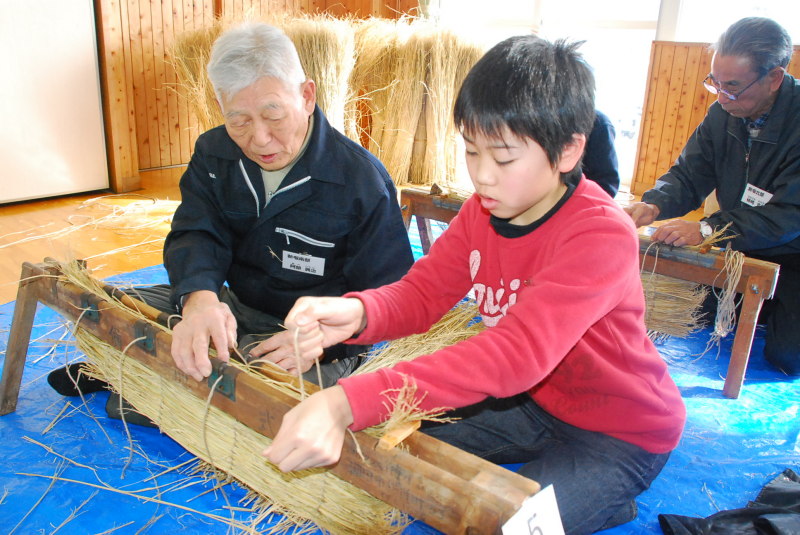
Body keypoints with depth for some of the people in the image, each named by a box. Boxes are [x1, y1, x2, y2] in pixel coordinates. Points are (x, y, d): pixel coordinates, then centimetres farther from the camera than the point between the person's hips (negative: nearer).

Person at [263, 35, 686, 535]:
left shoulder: (602, 235, -32)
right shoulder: (485, 208, -7)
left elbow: (520, 351, -45)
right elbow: (421, 291, -11)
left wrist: (350, 402, -54)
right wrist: (356, 312, -37)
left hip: (623, 432, -6)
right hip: (533, 399, 7)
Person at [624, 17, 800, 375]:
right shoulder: (724, 113, -4)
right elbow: (688, 175, -5)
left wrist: (708, 230, -40)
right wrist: (653, 205, -27)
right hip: (741, 250, 6)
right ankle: (763, 310, 21)